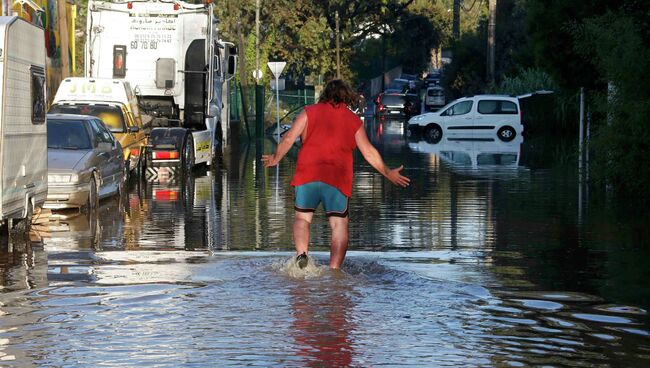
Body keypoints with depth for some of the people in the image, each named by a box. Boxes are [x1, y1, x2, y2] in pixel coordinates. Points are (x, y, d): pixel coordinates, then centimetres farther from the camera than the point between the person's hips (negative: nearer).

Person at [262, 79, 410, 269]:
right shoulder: (354, 120, 10)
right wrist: (388, 173, 21)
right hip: (338, 179, 0)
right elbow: (369, 153, 9)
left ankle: (301, 254, -10)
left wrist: (275, 159, 19)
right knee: (339, 225, 4)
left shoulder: (310, 112, 8)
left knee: (302, 218, 14)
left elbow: (288, 139, 3)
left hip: (307, 175, 0)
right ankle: (334, 270, -7)